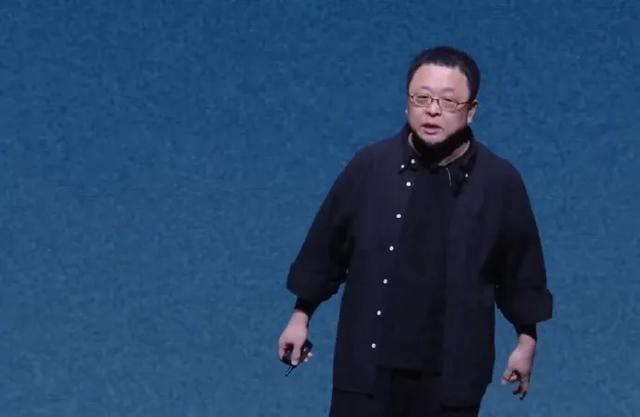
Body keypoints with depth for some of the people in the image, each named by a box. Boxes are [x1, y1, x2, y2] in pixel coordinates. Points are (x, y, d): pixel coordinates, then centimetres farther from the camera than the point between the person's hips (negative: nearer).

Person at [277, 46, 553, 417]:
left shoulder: (500, 182, -6)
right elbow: (326, 245, 6)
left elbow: (520, 265, 6)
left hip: (452, 368, 0)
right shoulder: (370, 167, -5)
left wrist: (527, 339, 10)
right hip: (369, 361, 0)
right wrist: (302, 315, 11)